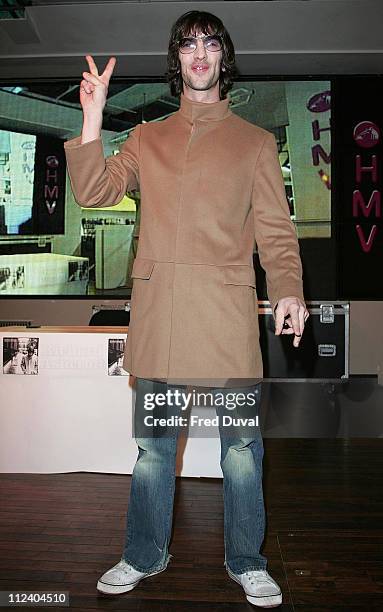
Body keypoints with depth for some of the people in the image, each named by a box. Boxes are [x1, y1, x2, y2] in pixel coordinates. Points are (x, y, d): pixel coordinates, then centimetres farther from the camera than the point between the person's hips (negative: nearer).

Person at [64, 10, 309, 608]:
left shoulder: (256, 141, 13)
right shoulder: (147, 138, 18)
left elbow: (276, 229, 5)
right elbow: (94, 191, 6)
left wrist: (287, 291, -10)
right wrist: (93, 115, -2)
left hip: (228, 310, -1)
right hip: (159, 307, 2)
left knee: (241, 442, 4)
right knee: (153, 441, 10)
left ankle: (247, 561, 24)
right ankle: (144, 555, 29)